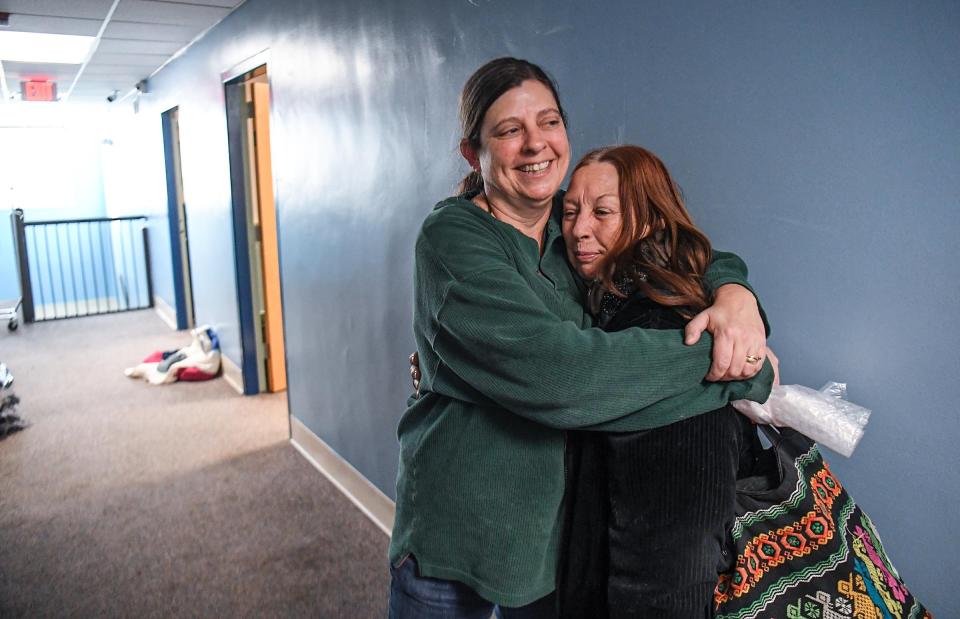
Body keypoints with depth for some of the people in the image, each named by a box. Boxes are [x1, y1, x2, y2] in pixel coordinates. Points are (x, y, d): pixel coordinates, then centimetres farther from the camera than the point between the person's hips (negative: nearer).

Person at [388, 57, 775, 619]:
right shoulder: (452, 238, -18)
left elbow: (701, 256, 5)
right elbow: (555, 366, -30)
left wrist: (735, 295, -20)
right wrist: (730, 366, -26)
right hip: (462, 524, -5)